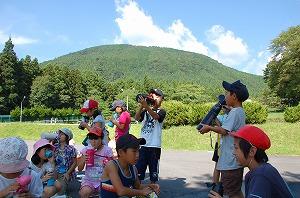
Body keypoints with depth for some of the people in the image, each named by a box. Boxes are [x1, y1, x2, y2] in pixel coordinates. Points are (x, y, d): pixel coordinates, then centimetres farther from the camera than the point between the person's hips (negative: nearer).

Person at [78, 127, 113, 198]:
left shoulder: (107, 150, -4)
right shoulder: (86, 150, 2)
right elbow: (80, 169, 5)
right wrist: (83, 160, -15)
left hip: (103, 180, -1)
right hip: (89, 180, 1)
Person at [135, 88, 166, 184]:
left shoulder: (161, 111, 1)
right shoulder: (145, 111, 10)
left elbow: (156, 116, -21)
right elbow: (137, 118, -7)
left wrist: (146, 106, -35)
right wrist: (141, 106, -20)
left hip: (154, 145, -3)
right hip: (142, 144, 3)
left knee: (154, 171, 7)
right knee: (138, 169, 8)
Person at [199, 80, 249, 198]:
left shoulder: (234, 112, -17)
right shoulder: (240, 112, 13)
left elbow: (224, 130, -24)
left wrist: (209, 128, -10)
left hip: (230, 161, -10)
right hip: (235, 160, 10)